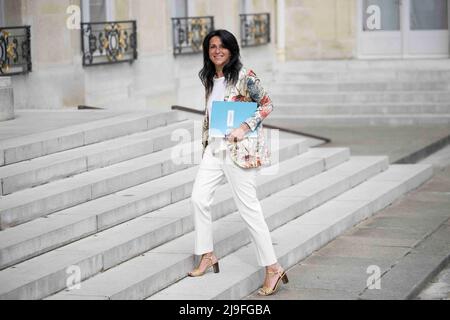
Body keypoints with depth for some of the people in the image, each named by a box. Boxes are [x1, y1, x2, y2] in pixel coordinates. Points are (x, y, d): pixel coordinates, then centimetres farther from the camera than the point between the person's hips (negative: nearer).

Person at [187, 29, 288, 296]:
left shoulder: (244, 76, -11)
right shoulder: (208, 78, 10)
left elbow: (267, 105, -11)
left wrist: (244, 128, -19)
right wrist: (205, 141, 16)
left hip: (240, 149, -7)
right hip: (214, 148, 7)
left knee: (249, 208, -6)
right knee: (199, 197, 4)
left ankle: (273, 268, 0)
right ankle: (207, 256, 20)